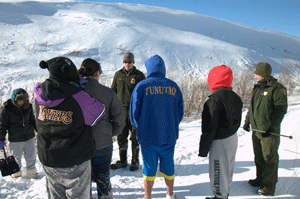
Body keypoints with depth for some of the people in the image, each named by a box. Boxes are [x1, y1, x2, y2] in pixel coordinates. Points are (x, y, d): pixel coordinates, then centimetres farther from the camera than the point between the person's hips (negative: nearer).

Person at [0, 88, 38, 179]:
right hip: (15, 140, -3)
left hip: (29, 137, 3)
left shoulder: (28, 106, -3)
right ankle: (16, 173, 40)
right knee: (16, 158, 14)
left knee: (31, 157, 14)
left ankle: (31, 173, 35)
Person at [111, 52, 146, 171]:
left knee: (135, 137, 3)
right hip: (121, 110, 3)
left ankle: (135, 161, 18)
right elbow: (113, 91, 16)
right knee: (121, 136, 8)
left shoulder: (139, 75, 2)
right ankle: (122, 161, 23)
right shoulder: (118, 75, 10)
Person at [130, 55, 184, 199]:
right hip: (169, 136, 3)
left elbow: (134, 112, -4)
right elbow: (180, 112, 6)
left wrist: (139, 128, 12)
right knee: (168, 166, 19)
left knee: (149, 168, 11)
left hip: (148, 137, -2)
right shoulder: (174, 87, 2)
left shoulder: (141, 86, -7)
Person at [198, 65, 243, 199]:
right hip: (233, 139, 9)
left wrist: (203, 149, -13)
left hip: (220, 142, -9)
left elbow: (209, 128, -21)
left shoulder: (214, 100, -23)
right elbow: (237, 121, 11)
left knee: (218, 173, 8)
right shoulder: (235, 97, 3)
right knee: (228, 170, 23)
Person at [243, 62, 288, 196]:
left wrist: (272, 127, -20)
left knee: (269, 159, 3)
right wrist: (247, 121, 14)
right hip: (256, 130, 8)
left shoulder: (277, 89, -12)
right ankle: (260, 179, 36)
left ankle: (269, 186, 16)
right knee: (259, 157, 19)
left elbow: (281, 110, -15)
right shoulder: (257, 87, 12)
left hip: (269, 131, -7)